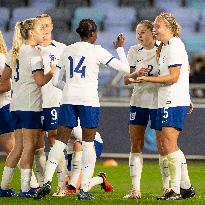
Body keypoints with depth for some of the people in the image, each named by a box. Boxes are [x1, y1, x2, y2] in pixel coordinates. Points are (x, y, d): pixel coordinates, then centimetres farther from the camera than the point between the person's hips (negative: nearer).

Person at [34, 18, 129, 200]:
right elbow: (125, 67, -1)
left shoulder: (67, 51, 13)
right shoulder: (96, 50, 0)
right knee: (88, 143, 3)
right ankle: (84, 189, -2)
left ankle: (47, 181, -9)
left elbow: (56, 81, 17)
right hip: (89, 100, -3)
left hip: (68, 99, 3)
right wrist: (120, 48, 14)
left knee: (61, 141, 6)